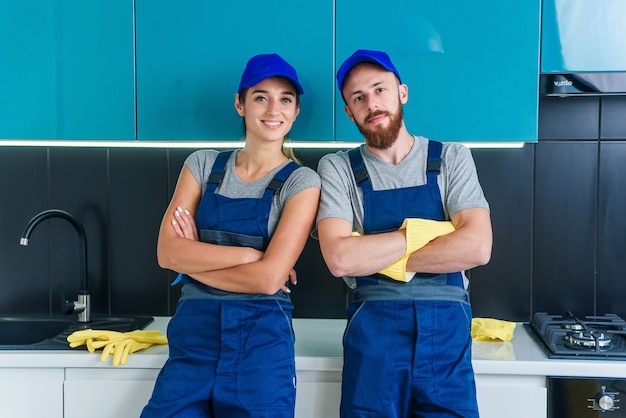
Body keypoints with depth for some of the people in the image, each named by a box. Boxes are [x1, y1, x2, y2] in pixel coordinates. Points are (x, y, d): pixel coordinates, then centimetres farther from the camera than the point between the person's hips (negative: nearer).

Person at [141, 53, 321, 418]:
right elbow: (168, 252, -4)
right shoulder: (203, 164, 7)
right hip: (192, 334, 3)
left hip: (262, 342, -2)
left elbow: (268, 278, -14)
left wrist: (193, 258, -5)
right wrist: (248, 254, -12)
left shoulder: (301, 182, -3)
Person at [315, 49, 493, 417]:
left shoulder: (451, 158, 4)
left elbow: (477, 247, -11)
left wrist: (375, 255, -9)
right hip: (372, 331, 0)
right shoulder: (337, 169, 2)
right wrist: (422, 232, -10)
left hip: (447, 331, 1)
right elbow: (340, 259, -13)